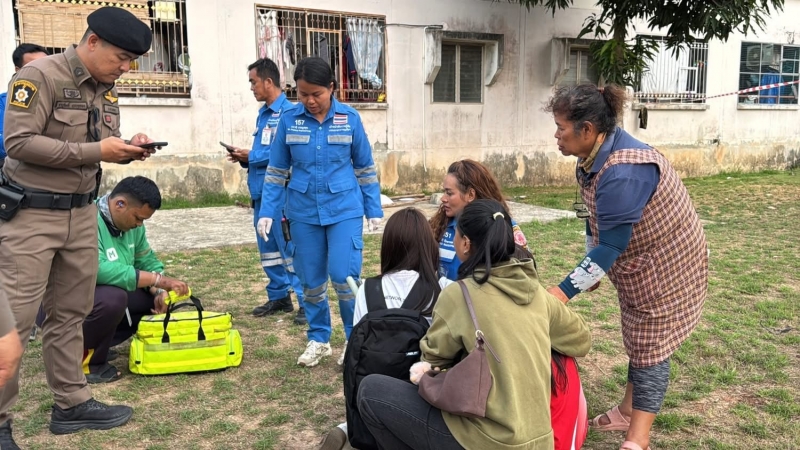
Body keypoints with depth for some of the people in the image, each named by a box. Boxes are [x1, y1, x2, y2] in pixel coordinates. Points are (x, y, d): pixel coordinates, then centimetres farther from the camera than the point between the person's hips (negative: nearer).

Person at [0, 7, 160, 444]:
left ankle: (72, 404, 24)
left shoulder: (105, 89, 9)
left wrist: (128, 148, -8)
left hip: (82, 213, 7)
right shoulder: (40, 75, -14)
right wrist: (95, 152, -23)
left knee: (70, 313, 13)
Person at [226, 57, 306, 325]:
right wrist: (245, 159, 2)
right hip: (261, 193, 9)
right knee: (268, 250, 14)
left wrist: (251, 157, -13)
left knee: (290, 249, -6)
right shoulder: (263, 115, 15)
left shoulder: (288, 113, -13)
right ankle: (279, 296, 26)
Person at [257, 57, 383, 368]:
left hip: (345, 210, -2)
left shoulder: (349, 119, -4)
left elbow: (365, 168, 4)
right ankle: (318, 339, 28)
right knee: (311, 281, 10)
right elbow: (277, 171, 5)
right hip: (303, 213, 2)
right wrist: (267, 212, 0)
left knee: (344, 277, -7)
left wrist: (374, 209, 4)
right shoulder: (289, 121, -1)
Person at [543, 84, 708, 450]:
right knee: (638, 337, 19)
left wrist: (564, 291, -34)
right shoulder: (593, 157, -5)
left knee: (651, 344, -1)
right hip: (638, 263, 9)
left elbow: (611, 245, -34)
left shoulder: (622, 171, -35)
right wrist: (591, 267, 15)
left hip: (667, 263, -9)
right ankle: (629, 411, 36)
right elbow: (596, 218, 8)